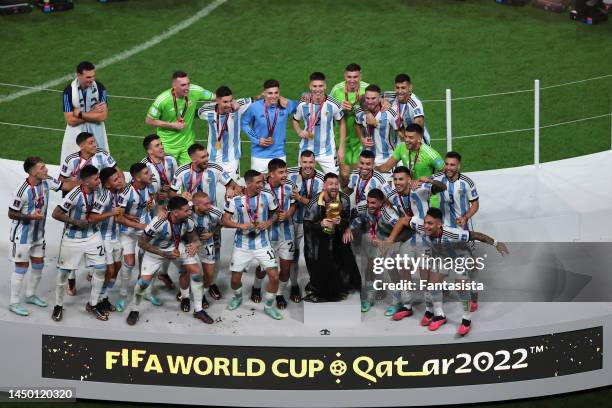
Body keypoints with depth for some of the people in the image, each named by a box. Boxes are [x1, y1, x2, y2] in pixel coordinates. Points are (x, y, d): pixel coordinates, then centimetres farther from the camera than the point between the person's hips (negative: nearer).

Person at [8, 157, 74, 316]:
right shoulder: (22, 191, -29)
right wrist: (31, 216, -29)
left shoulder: (46, 182, -10)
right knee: (22, 267, -1)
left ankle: (30, 295, 36)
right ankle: (14, 303, 11)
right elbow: (11, 214, -18)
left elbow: (66, 186, -1)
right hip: (22, 235, -7)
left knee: (38, 265, 16)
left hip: (38, 234, 7)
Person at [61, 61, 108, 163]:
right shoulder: (69, 91, -15)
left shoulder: (99, 87, -12)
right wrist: (93, 113, -16)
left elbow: (103, 116, -16)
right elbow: (70, 120, -16)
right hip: (76, 134, -1)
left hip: (96, 133, 1)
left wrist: (80, 114, -18)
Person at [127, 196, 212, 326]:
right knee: (144, 281, -13)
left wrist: (195, 244, -32)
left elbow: (194, 238, -5)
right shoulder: (158, 222, -38)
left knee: (196, 271, -8)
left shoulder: (188, 221, -24)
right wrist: (164, 254, -33)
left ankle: (198, 310, 8)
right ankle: (134, 311, 16)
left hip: (178, 247, 4)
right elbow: (142, 242, -26)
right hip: (156, 251, -4)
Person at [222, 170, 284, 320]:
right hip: (242, 244, 0)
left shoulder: (267, 197, -8)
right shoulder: (235, 199, -12)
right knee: (235, 278, 7)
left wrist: (269, 222, -13)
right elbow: (225, 220, -9)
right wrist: (240, 225, -26)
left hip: (262, 244, 0)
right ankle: (237, 297, 42)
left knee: (274, 276, -10)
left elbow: (275, 214, 8)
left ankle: (269, 305, 12)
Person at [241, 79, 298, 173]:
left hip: (279, 155, 2)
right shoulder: (255, 107, -8)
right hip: (259, 156, -2)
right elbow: (244, 123, 4)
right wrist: (256, 140, -6)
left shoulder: (286, 105, -5)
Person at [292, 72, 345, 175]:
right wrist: (299, 131, -10)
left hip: (327, 151, -1)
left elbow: (342, 123, 2)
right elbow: (295, 120, 11)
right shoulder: (303, 105, -8)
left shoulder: (333, 105, -11)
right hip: (306, 150, 1)